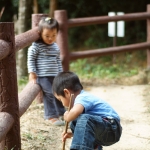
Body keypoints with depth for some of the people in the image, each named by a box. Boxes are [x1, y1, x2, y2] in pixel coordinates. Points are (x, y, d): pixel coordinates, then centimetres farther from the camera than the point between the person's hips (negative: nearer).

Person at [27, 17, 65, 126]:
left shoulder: (56, 47, 10)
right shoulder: (37, 46, -10)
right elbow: (31, 59, -8)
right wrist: (32, 73, -12)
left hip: (55, 76, 7)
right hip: (43, 76, -7)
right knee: (49, 95, -11)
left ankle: (61, 113, 29)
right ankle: (52, 116, -5)